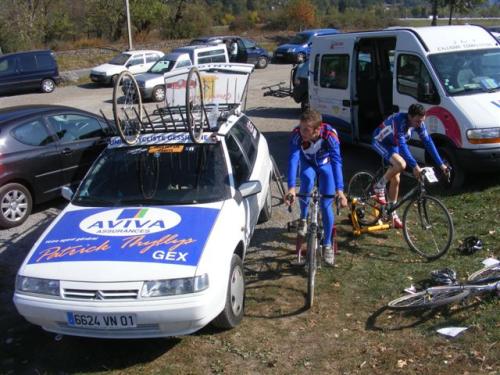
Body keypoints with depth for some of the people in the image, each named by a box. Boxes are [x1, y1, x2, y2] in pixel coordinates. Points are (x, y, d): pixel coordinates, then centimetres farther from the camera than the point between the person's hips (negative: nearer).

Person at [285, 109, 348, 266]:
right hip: (307, 163, 1)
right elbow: (293, 159, -43)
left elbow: (336, 161, -45)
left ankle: (327, 244, 13)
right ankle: (303, 218, -7)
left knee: (326, 205, -7)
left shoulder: (330, 134, -38)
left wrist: (340, 190, -57)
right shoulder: (297, 134, -35)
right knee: (307, 180, -33)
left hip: (325, 165, -1)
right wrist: (291, 187, -56)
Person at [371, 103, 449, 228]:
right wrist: (414, 166, -50)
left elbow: (428, 141, -13)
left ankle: (392, 214, 15)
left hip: (392, 145, 7)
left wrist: (440, 164, -17)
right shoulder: (399, 120, -38)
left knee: (395, 180, 4)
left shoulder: (419, 123, -17)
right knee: (401, 164, -32)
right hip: (380, 142, -7)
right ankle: (379, 187, -10)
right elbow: (402, 144, -43)